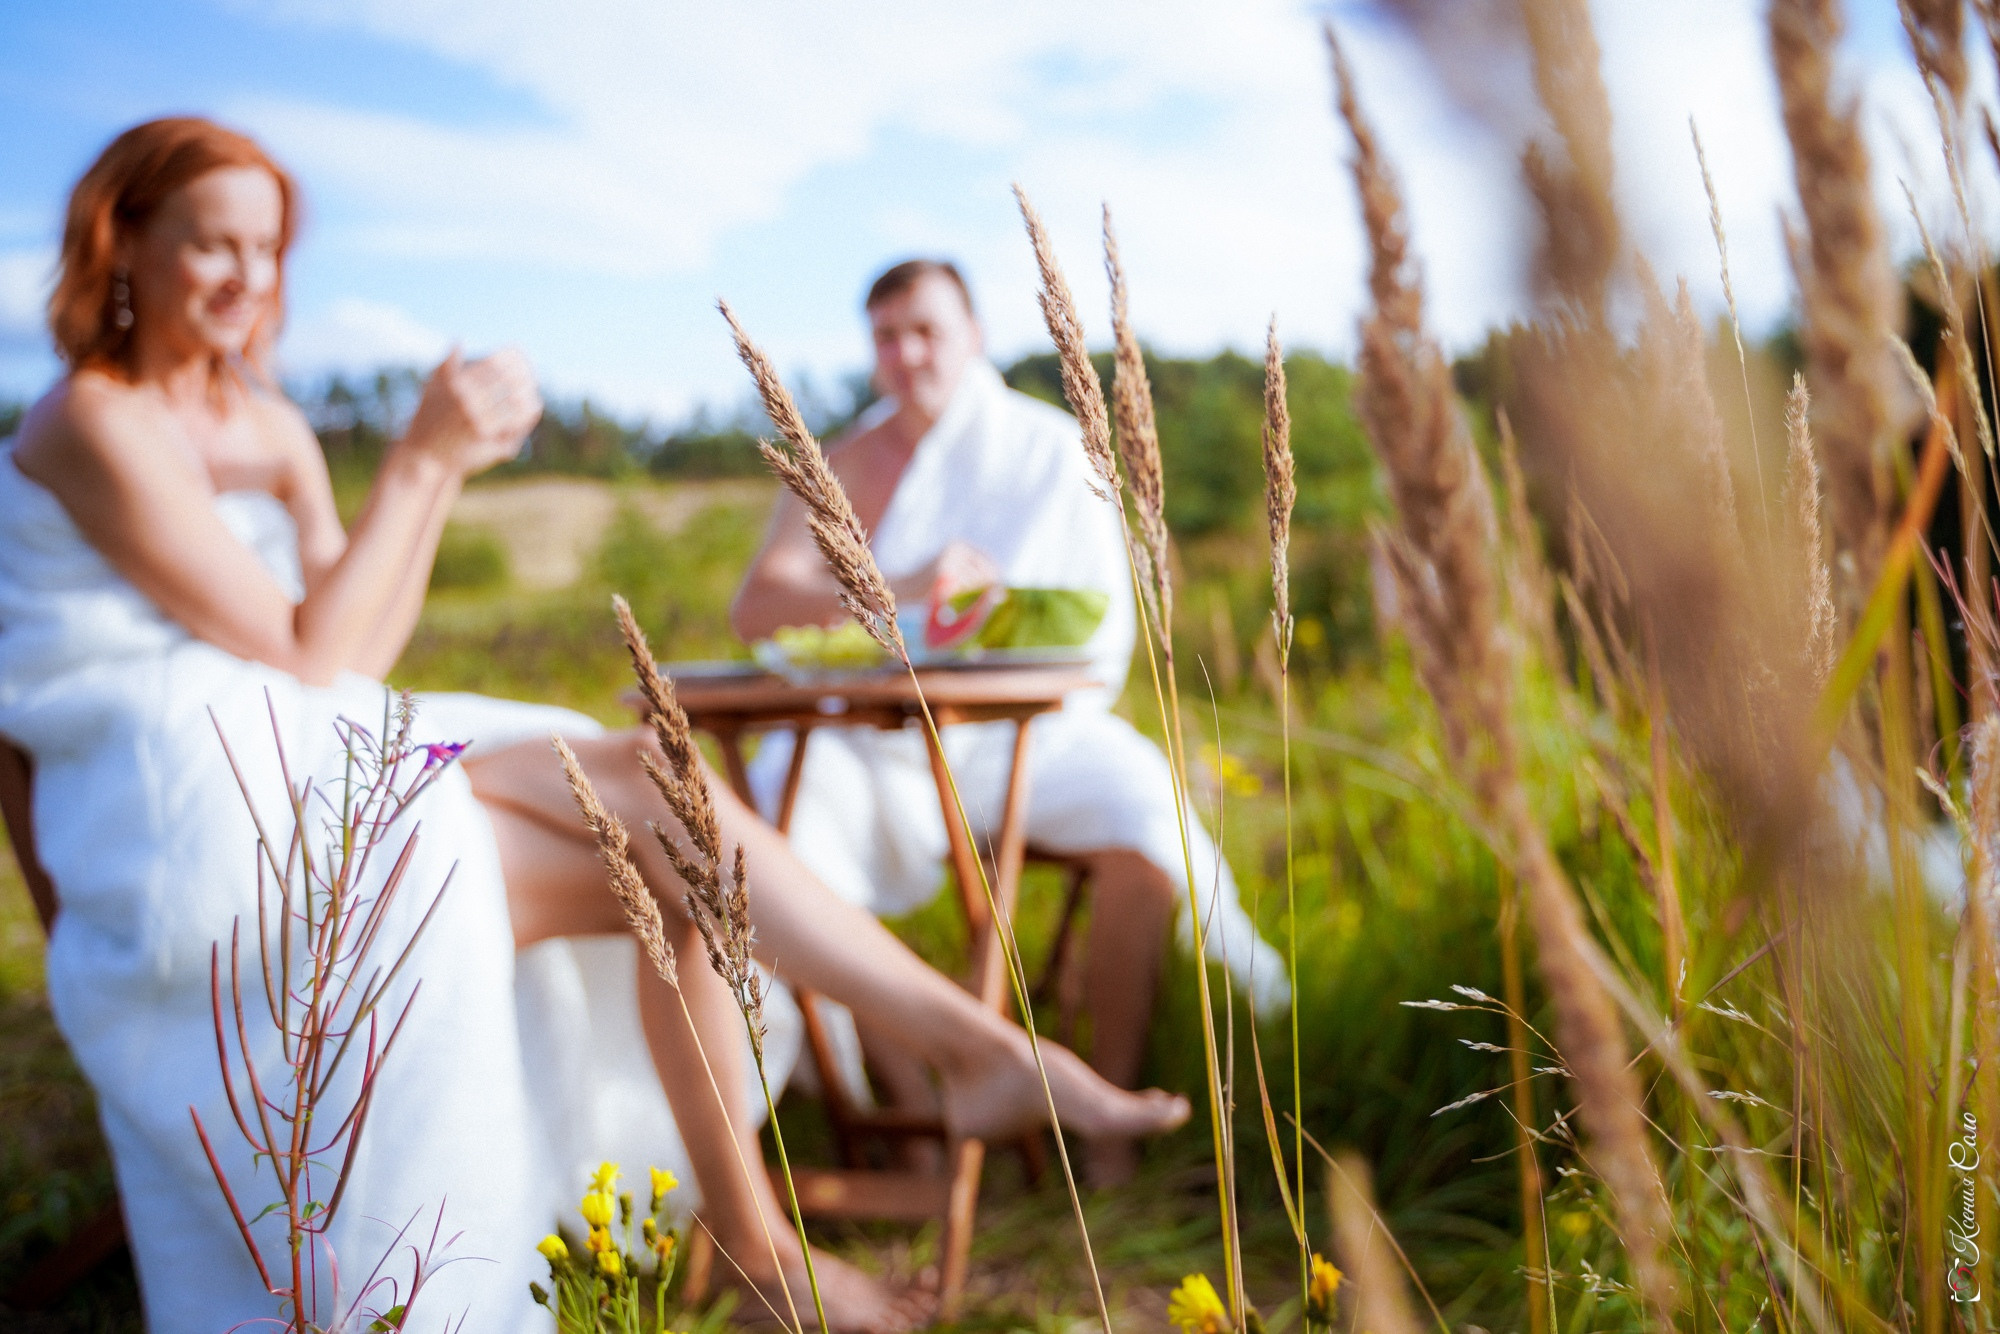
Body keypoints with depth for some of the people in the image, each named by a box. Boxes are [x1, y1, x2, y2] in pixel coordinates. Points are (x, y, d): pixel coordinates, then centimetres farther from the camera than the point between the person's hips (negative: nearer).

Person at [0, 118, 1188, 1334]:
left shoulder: (269, 427, 15)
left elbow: (356, 661, 7)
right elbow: (306, 657, -13)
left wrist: (450, 464, -3)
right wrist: (418, 460, -13)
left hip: (308, 772, 7)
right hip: (194, 825, -7)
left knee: (656, 774, -15)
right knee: (673, 861, -18)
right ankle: (978, 1042, -7)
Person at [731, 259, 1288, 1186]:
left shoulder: (1049, 447, 7)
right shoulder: (845, 467, 7)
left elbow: (1105, 631, 1)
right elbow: (755, 606, -10)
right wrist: (903, 589, -27)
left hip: (1028, 727, 0)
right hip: (876, 739, 1)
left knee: (1144, 817, -29)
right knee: (782, 833, -28)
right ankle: (919, 1111, -13)